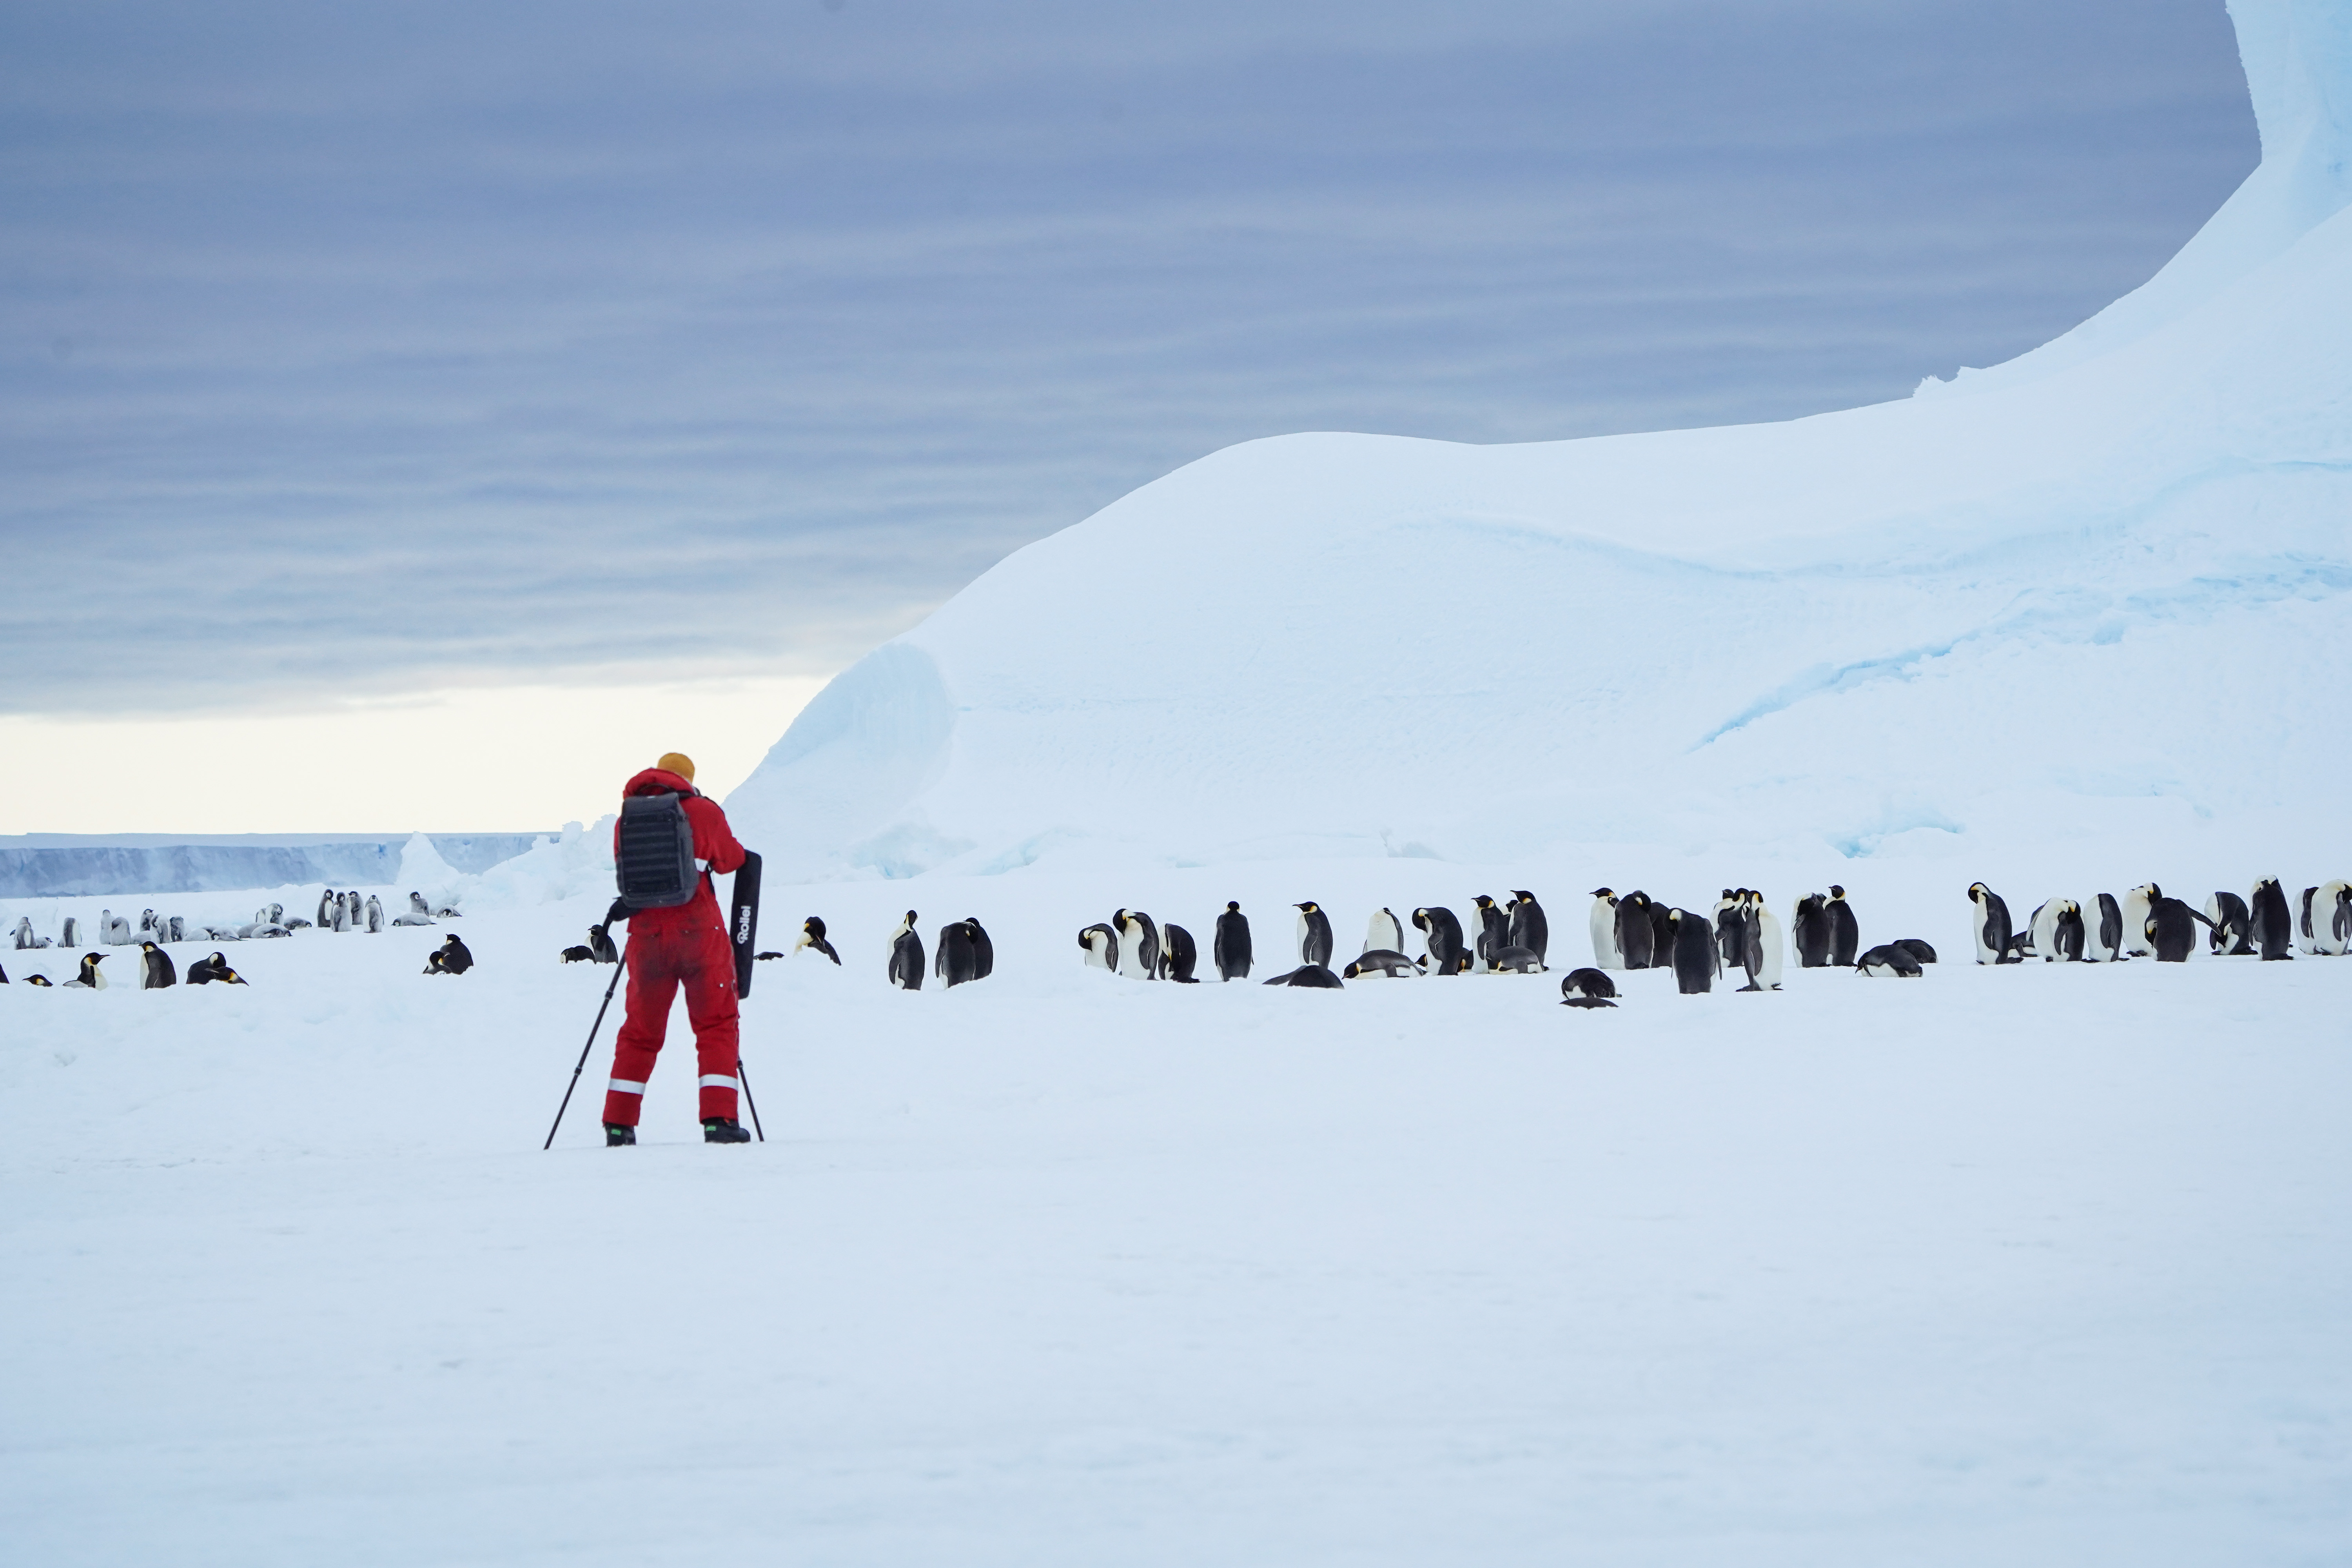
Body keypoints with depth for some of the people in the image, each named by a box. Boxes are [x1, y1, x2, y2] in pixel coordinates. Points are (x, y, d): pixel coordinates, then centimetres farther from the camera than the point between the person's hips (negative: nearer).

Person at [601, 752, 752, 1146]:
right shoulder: (703, 812, -2)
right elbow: (731, 859, 11)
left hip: (646, 934, 3)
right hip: (700, 931, -3)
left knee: (640, 1030, 14)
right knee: (716, 1024, 5)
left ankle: (619, 1125, 11)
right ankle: (719, 1119, -7)